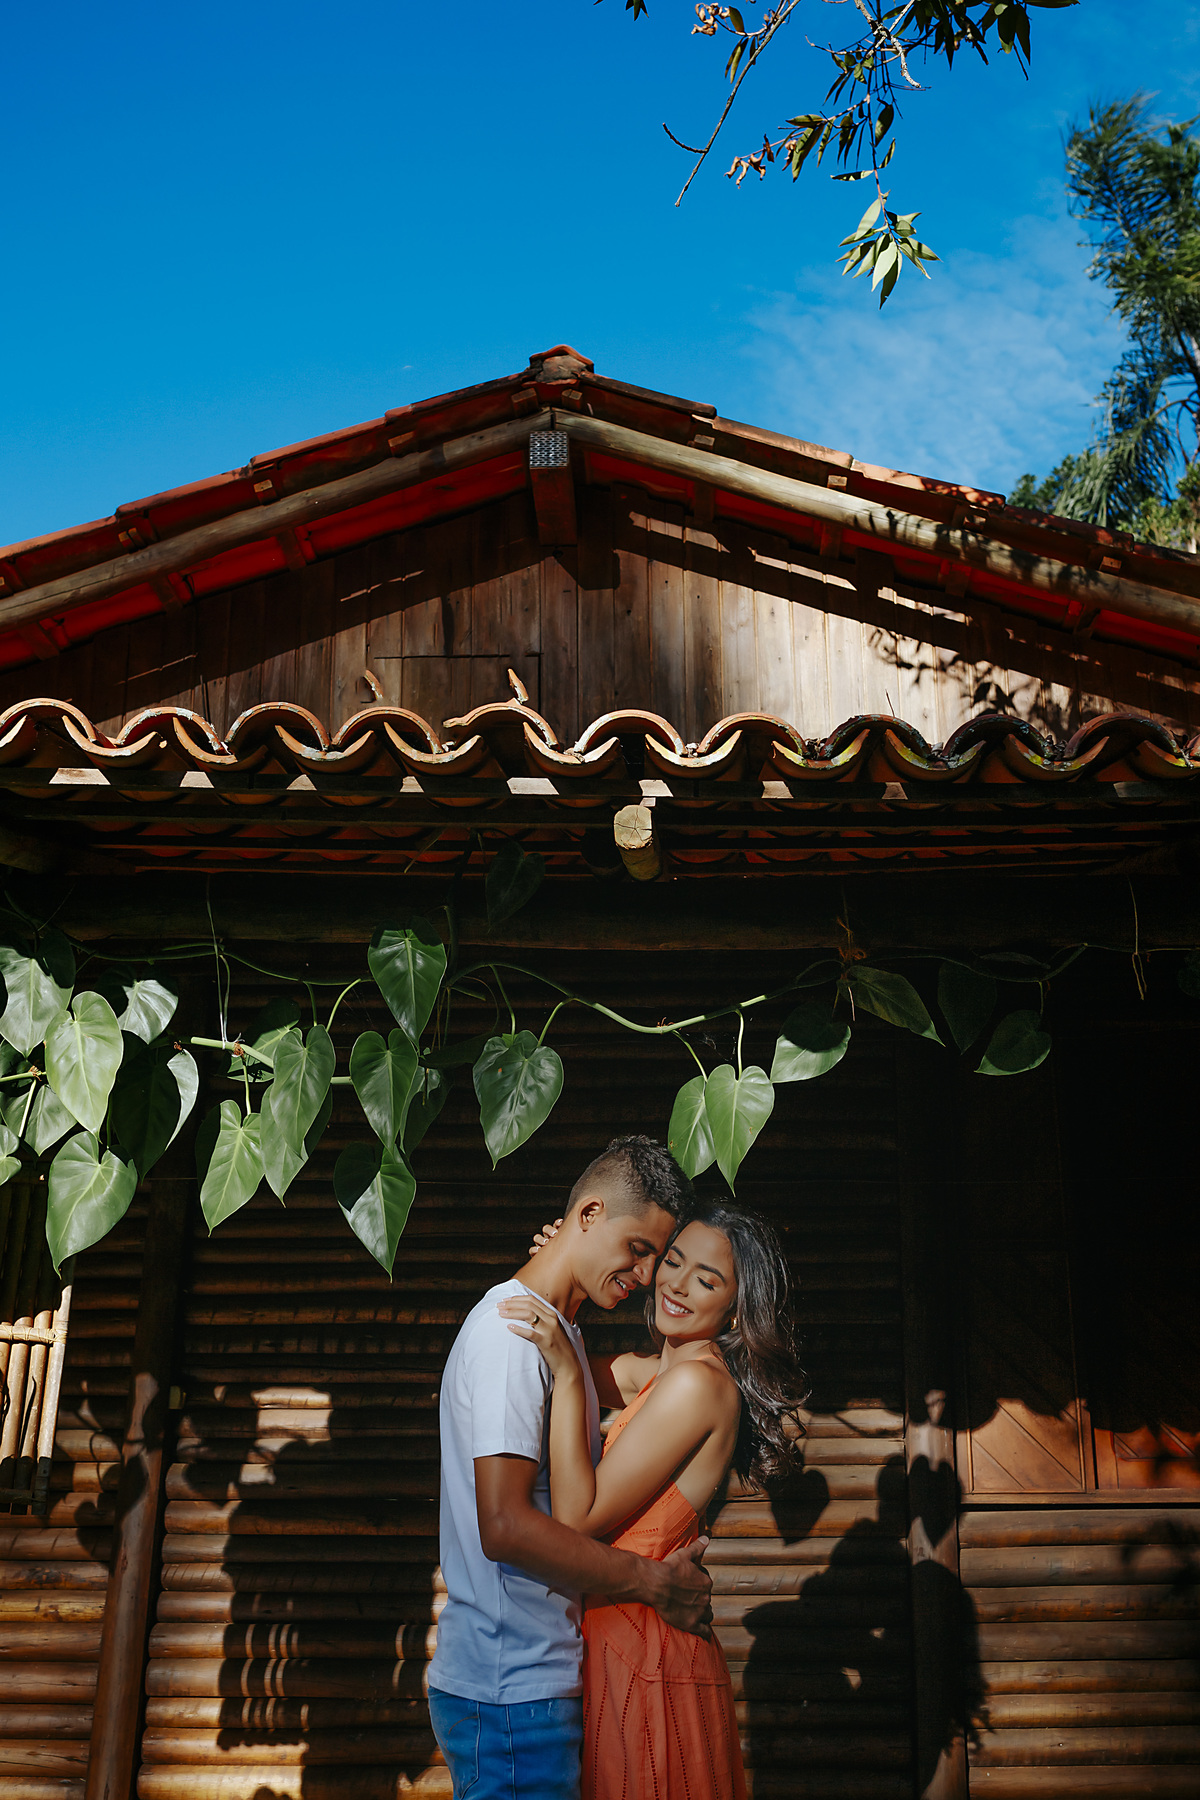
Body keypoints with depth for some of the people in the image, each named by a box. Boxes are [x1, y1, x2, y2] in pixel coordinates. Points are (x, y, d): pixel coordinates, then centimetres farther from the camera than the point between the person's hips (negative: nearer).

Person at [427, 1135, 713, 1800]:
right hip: (510, 1692, -9)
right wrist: (653, 1581, -16)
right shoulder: (510, 1328, -17)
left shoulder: (562, 1332, 16)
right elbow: (505, 1527, -25)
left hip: (542, 1674, 9)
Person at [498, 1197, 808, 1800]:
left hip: (645, 1656, -9)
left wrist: (566, 1372, -25)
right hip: (618, 1645, 9)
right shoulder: (653, 1371, 7)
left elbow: (577, 1518, -22)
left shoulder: (697, 1381, -20)